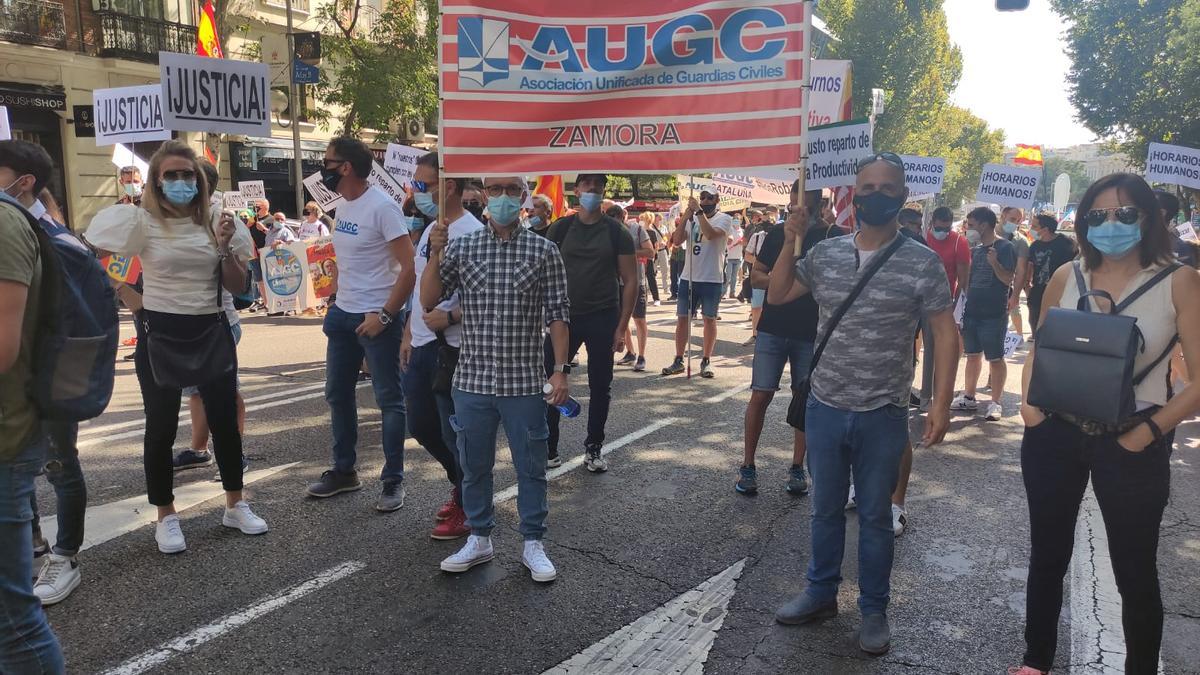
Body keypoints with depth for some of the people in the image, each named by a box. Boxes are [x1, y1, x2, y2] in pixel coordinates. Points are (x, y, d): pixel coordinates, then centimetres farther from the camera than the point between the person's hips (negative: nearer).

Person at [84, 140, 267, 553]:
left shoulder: (216, 222, 2)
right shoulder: (142, 221, -6)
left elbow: (237, 287, 1)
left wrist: (226, 248, -13)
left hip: (211, 331, 3)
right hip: (161, 333, -2)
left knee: (224, 420, 9)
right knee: (161, 426, 6)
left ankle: (235, 505, 24)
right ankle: (166, 517, 20)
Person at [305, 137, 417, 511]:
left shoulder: (382, 206, -16)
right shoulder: (343, 205, 9)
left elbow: (409, 268, -20)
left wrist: (384, 315, -20)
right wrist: (335, 302, 13)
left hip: (377, 318, -9)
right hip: (343, 314, 9)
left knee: (389, 399, 1)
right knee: (338, 394, 15)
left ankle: (393, 481, 11)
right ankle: (344, 471, 30)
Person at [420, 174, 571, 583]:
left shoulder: (543, 251, -1)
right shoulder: (461, 247, 4)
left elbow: (557, 315, -1)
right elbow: (428, 302, 1)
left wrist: (561, 369, -7)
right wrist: (435, 254, -12)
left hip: (525, 383, -2)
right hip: (472, 380, 2)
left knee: (531, 468, 8)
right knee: (474, 467, 14)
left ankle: (533, 544, 24)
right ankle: (479, 539, 31)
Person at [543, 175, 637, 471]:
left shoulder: (617, 232, 0)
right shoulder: (560, 228, 4)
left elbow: (630, 280, 0)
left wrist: (622, 327, -7)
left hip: (602, 318, -1)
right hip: (564, 316, 1)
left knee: (600, 386, 7)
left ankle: (594, 448, 22)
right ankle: (548, 449, 14)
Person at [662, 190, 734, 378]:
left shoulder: (724, 219, -3)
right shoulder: (691, 218, 9)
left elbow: (711, 234, -23)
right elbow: (677, 240, -3)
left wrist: (699, 211, -22)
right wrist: (685, 217, -14)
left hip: (711, 279, -4)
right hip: (688, 277, 4)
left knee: (709, 319, 4)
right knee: (682, 318, 5)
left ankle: (706, 361, 13)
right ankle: (678, 361, 12)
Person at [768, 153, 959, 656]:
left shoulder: (922, 263, -7)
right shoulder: (825, 253, 2)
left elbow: (944, 333, -6)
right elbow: (776, 296, 9)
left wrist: (941, 402, -13)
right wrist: (791, 243, -4)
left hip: (883, 416, -3)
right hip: (824, 408, 3)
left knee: (875, 516, 11)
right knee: (826, 509, 17)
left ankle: (874, 610, 28)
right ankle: (821, 593, 34)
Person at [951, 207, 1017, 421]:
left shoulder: (1005, 247, -8)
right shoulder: (976, 249, 12)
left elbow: (1008, 279, -16)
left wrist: (995, 263, -30)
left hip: (994, 314, -7)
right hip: (972, 311, 7)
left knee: (995, 358, 0)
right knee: (972, 355, 13)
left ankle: (995, 403, 7)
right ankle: (969, 398, 22)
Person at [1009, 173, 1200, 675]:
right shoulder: (1066, 277, 1)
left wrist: (1147, 433, -17)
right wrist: (1028, 401, -4)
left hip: (1131, 443, -3)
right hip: (1055, 432, 3)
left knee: (1135, 571, 10)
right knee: (1047, 556, 16)